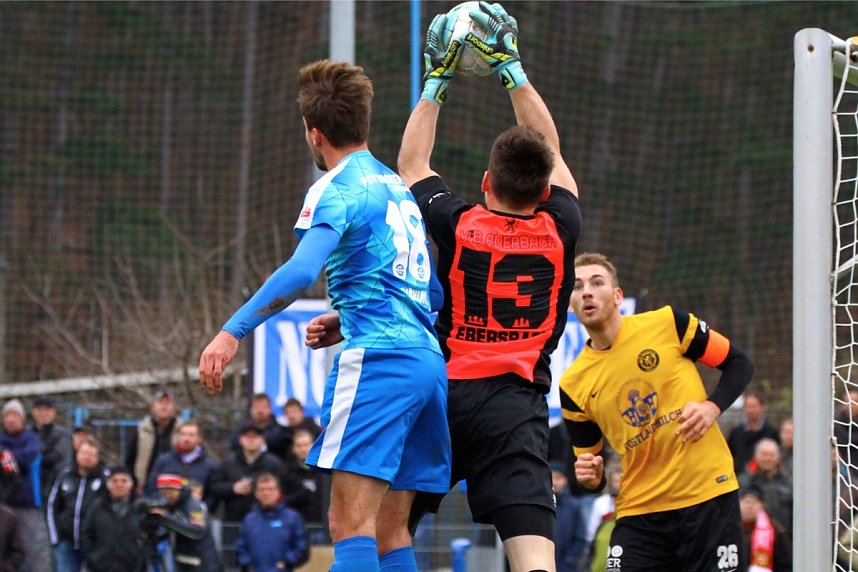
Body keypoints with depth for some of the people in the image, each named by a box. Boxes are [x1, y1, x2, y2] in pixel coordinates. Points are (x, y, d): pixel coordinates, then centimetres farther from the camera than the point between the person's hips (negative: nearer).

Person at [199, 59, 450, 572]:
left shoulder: (337, 190, -5)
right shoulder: (398, 187, 21)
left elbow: (302, 270, -22)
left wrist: (233, 331, -24)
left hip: (378, 359, -9)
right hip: (430, 358, 9)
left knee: (351, 522, -16)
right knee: (390, 531, 10)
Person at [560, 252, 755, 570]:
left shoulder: (667, 324, -3)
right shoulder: (573, 385, 3)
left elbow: (739, 364, 6)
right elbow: (588, 459, 13)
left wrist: (713, 407, -12)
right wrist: (592, 477, -10)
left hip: (708, 496, -2)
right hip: (638, 512, 2)